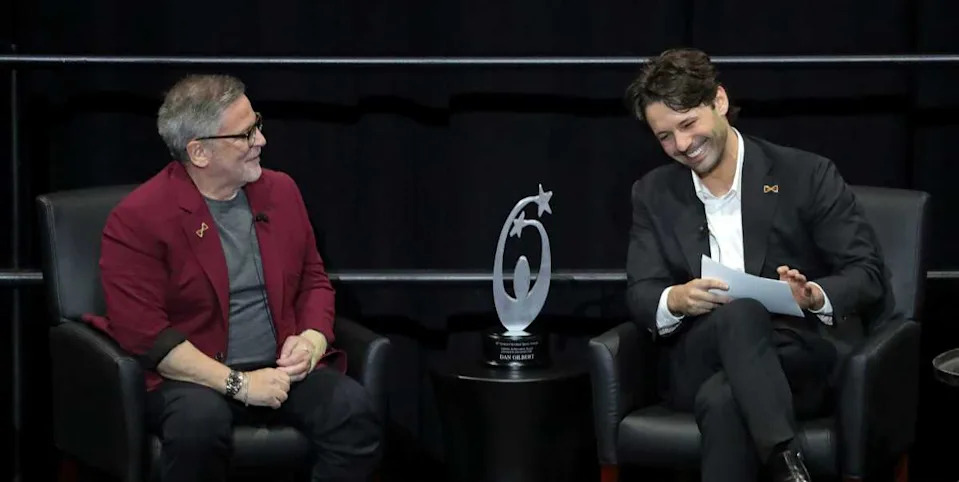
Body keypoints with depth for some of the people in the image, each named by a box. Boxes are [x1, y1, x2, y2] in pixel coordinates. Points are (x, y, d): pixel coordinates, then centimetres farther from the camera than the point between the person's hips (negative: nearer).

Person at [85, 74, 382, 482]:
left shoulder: (280, 191, 11)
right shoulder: (137, 219, -9)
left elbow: (314, 281, 20)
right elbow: (143, 331, -16)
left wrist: (312, 340, -3)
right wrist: (236, 383, -21)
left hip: (281, 369, 5)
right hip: (192, 377, -4)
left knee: (352, 407, -25)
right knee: (200, 419, -39)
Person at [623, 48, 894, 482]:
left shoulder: (806, 175, 2)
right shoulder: (654, 194, 14)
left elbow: (869, 274, 0)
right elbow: (640, 295, 6)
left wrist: (815, 297, -23)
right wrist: (677, 300, -20)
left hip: (805, 356, -2)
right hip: (698, 365, 2)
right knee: (736, 314, -36)